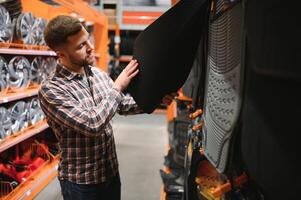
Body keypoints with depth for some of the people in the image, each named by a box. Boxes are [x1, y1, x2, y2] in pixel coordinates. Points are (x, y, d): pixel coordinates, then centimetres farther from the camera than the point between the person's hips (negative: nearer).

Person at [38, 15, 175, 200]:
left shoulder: (98, 74, -1)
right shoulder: (51, 91, -22)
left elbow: (123, 105, 11)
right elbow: (92, 124, -31)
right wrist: (118, 86, -24)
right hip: (80, 182, -6)